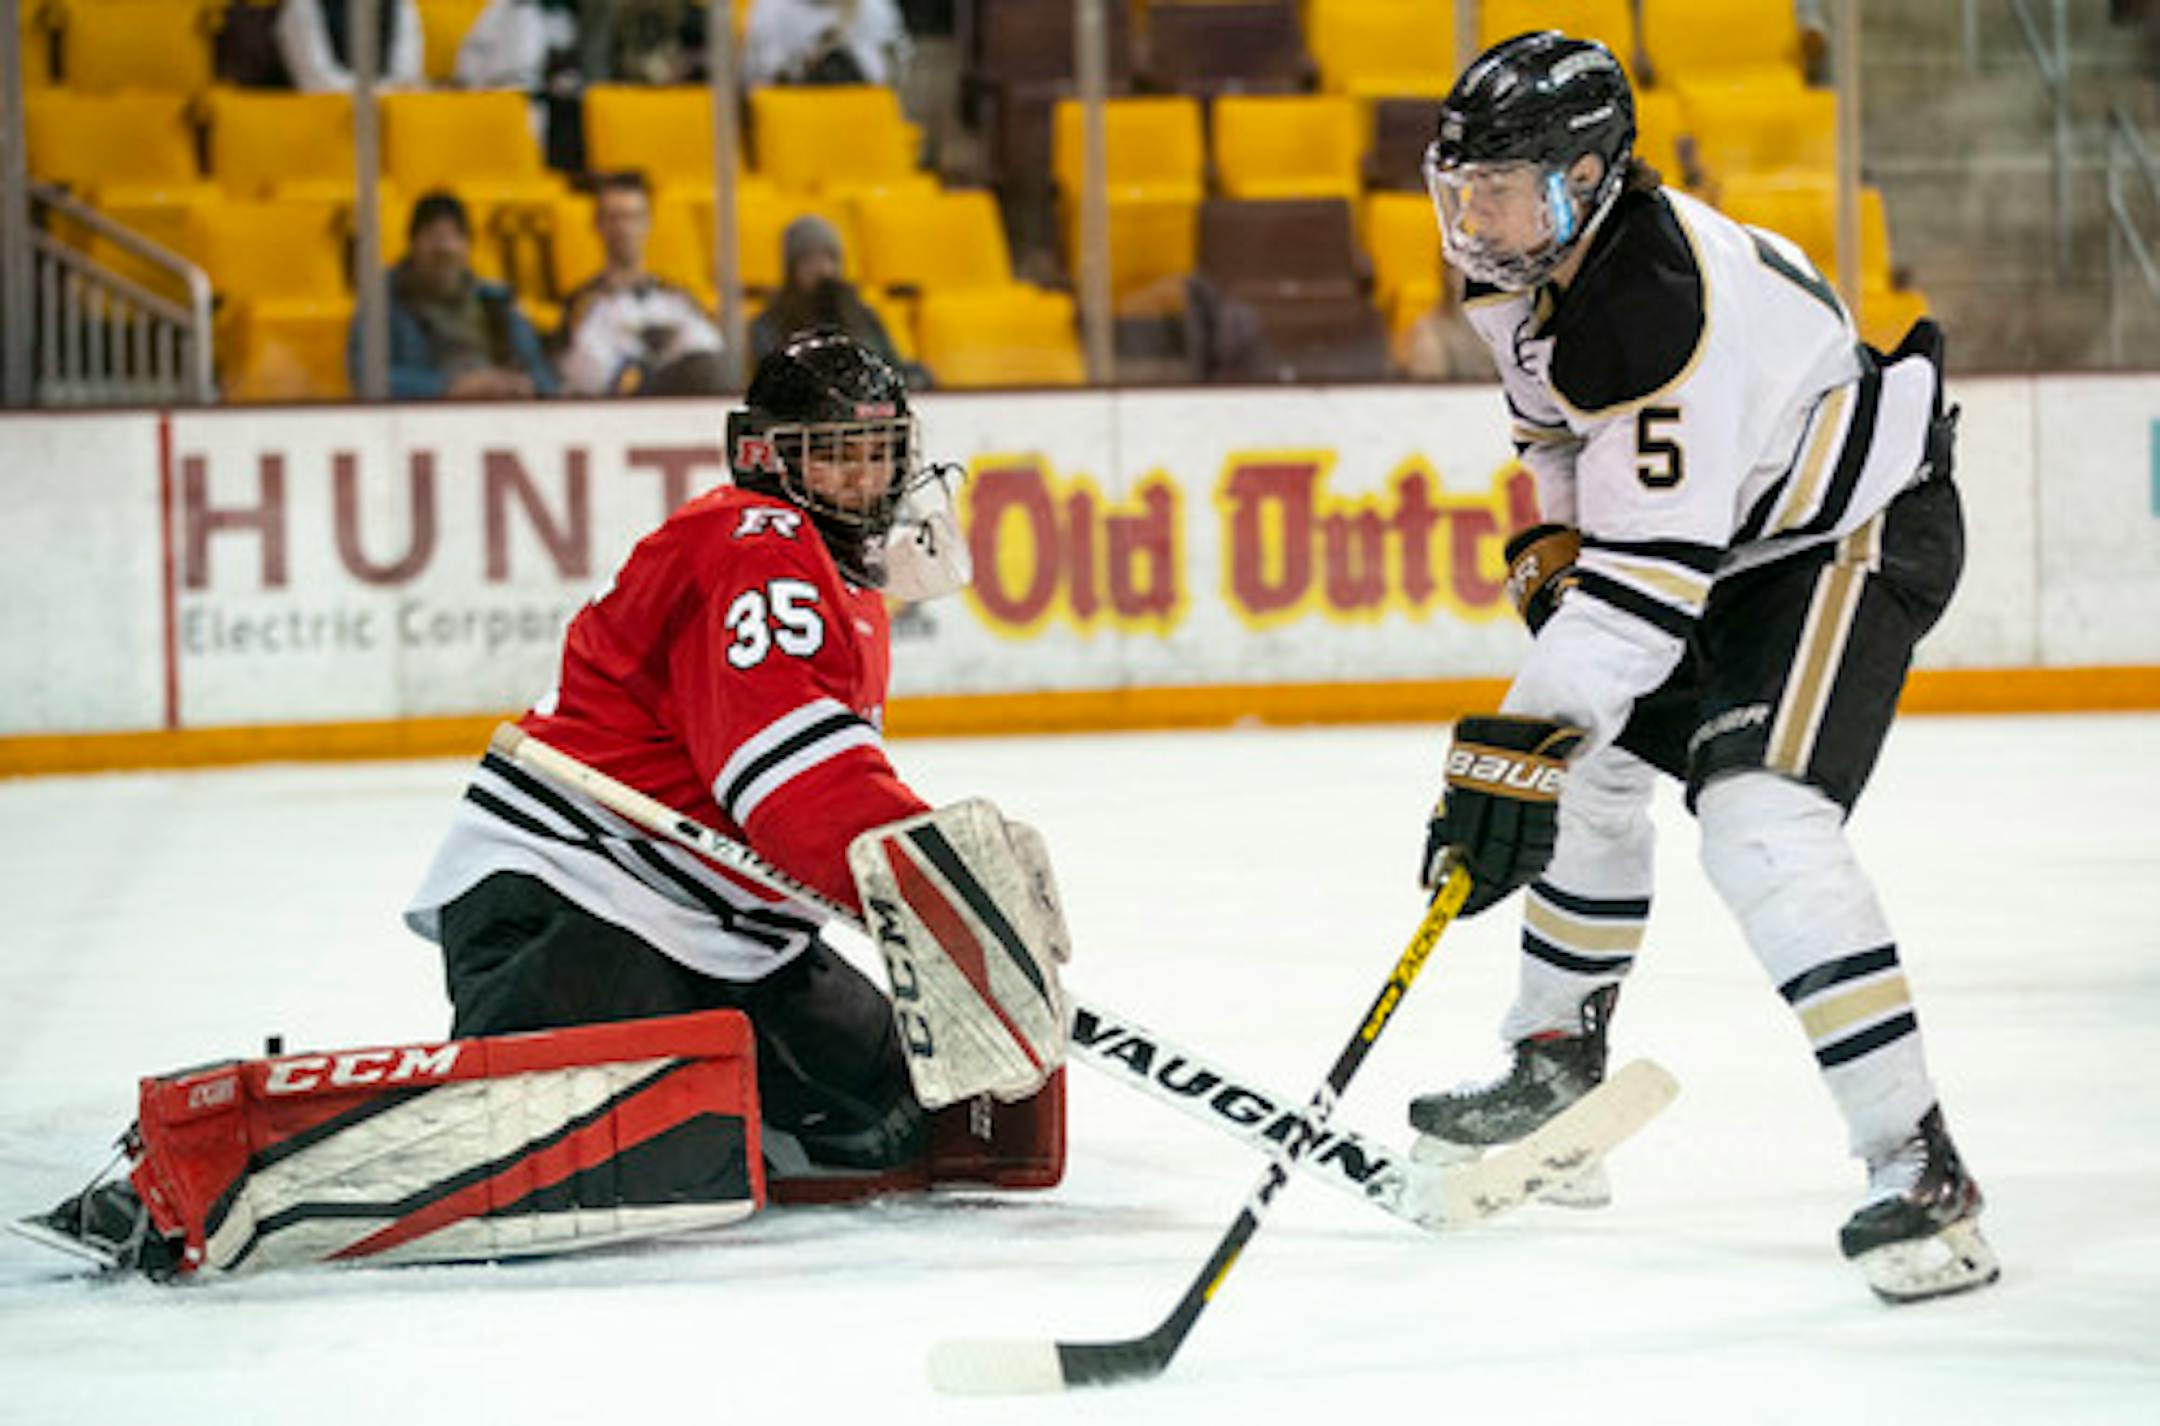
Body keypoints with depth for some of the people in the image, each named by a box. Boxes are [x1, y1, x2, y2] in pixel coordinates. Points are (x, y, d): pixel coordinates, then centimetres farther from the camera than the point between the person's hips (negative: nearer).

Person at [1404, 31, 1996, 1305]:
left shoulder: (1656, 306, -34)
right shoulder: (1531, 258, -4)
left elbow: (1649, 575, -39)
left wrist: (1521, 749, -43)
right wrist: (1556, 543, 4)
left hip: (1854, 536, -10)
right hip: (1723, 529, 11)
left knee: (1762, 824, -26)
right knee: (1587, 777, 18)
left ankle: (1920, 1171, -27)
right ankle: (1557, 1077, 37)